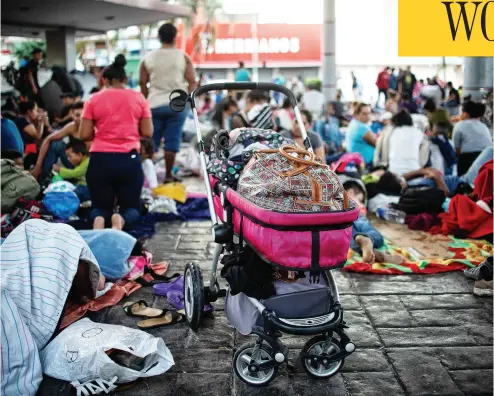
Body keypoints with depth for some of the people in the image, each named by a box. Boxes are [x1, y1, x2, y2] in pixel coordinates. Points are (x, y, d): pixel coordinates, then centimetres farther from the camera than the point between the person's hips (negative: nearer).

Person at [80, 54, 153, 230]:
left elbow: (84, 135, 1)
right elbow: (147, 132, 3)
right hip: (129, 160, 0)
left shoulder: (94, 99, 3)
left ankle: (99, 220, -20)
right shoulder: (139, 98, 5)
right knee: (131, 207, 16)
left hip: (100, 160, 0)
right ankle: (120, 220, -21)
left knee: (101, 207, 18)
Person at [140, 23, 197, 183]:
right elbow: (192, 82, -3)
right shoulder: (183, 58, 0)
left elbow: (142, 83, 5)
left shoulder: (148, 58, 4)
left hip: (154, 105, 2)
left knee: (151, 142, 9)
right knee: (172, 142, 2)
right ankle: (168, 176, 5)